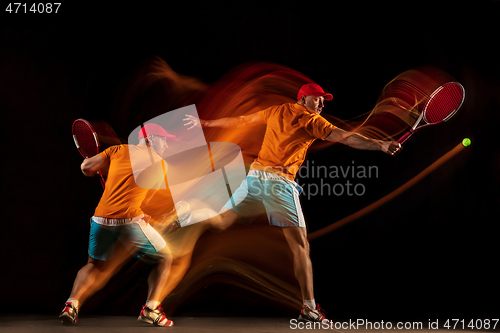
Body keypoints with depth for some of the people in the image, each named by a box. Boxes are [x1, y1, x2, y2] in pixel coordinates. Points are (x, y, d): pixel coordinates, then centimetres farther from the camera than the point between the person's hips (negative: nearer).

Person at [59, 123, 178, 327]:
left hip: (101, 218, 4)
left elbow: (86, 168, 9)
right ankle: (151, 308, 2)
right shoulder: (158, 163, 9)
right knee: (164, 258, 17)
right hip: (130, 220, -4)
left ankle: (72, 304, 5)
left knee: (95, 265, 27)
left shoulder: (118, 150, 14)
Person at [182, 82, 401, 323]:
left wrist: (205, 123, 37)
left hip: (254, 174, 6)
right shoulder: (312, 120, 4)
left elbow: (240, 120, 26)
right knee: (300, 245, -4)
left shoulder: (277, 111, 20)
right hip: (279, 180, -6)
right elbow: (345, 137, -8)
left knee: (220, 223, 20)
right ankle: (309, 307, -6)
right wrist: (380, 145, -11)